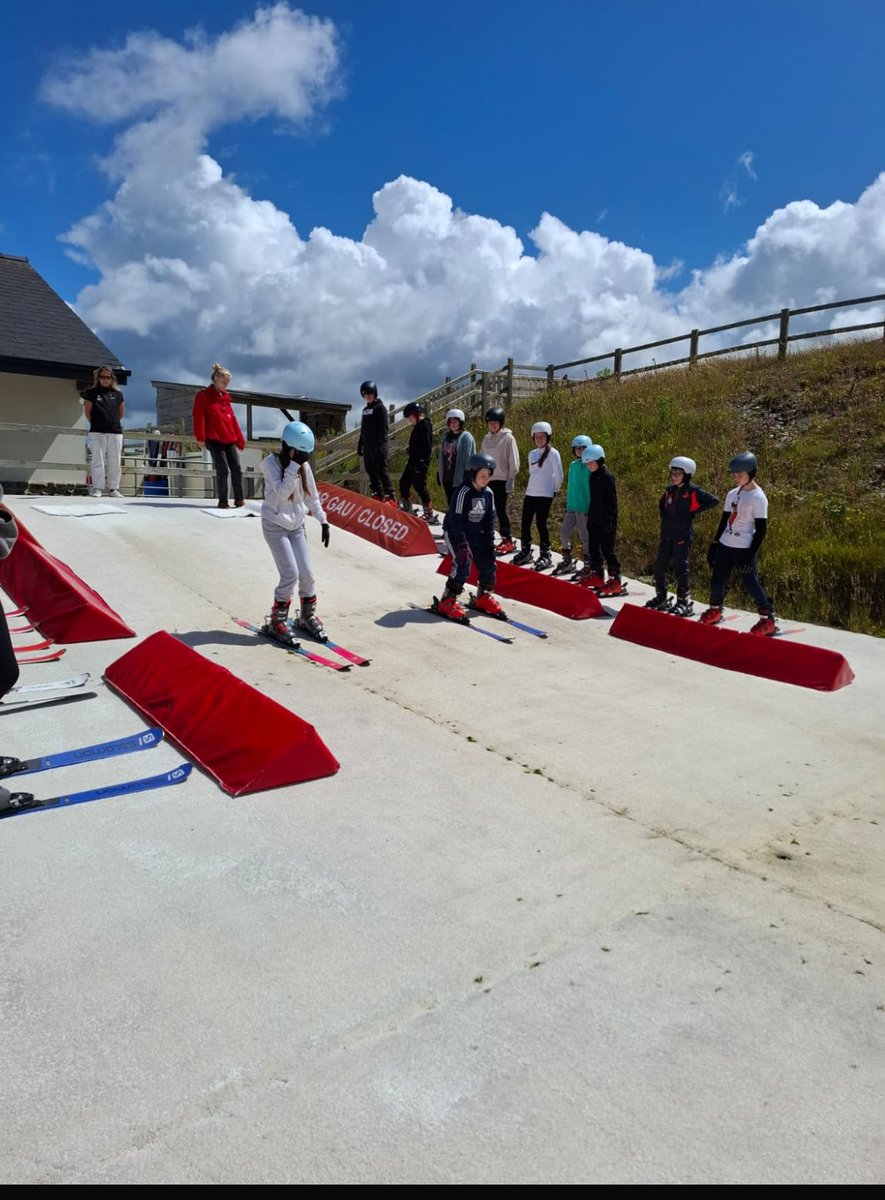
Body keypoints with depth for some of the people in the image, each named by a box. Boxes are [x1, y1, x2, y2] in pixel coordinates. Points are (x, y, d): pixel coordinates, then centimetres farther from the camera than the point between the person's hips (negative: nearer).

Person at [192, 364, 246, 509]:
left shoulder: (225, 397, 19)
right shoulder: (203, 396, 0)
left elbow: (233, 419, 19)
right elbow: (199, 417, -7)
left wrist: (240, 439, 15)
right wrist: (200, 438, -15)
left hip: (230, 440, 6)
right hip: (214, 440, -6)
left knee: (237, 469, 0)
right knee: (223, 471, -9)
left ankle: (239, 499, 11)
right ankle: (222, 501, 2)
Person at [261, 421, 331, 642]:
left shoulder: (304, 465, 0)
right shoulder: (271, 463, -14)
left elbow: (312, 495, 11)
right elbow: (282, 492, -27)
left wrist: (323, 520, 8)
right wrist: (294, 466, -29)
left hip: (297, 525, 5)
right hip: (275, 526, -5)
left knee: (307, 573, 2)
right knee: (290, 574, -13)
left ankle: (308, 616, 23)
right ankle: (277, 621, 4)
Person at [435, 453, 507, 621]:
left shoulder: (488, 493, -1)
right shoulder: (463, 492, -22)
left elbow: (489, 518, 6)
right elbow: (455, 520, -23)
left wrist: (490, 541, 0)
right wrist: (462, 544, -27)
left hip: (476, 534, 7)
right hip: (455, 533, -7)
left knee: (489, 565, 4)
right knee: (462, 565, -19)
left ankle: (484, 597, 24)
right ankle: (447, 601, -7)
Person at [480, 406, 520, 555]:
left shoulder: (508, 438, -6)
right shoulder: (486, 439, 13)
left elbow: (513, 461, -8)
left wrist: (511, 479, -12)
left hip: (502, 480, -6)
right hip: (487, 479, 6)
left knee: (501, 510, -6)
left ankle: (508, 541, 1)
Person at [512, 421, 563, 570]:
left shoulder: (553, 453, -6)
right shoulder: (531, 454, 13)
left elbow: (558, 475, -4)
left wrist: (555, 490, 3)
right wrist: (531, 486, 16)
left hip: (545, 495, -6)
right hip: (530, 493, 6)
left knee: (541, 524, -7)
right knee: (525, 523, 6)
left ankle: (545, 556, 3)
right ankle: (525, 552, 20)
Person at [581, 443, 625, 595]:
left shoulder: (607, 477, -14)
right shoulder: (593, 476, 12)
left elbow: (612, 501, -15)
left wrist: (610, 520, -18)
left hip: (605, 521, -9)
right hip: (594, 520, 9)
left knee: (607, 551, -7)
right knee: (593, 549, 14)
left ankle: (615, 581, -2)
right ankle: (596, 575, 27)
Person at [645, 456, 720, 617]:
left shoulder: (693, 491, -8)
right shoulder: (669, 489, 10)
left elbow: (714, 500, -14)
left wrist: (695, 511, -12)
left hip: (682, 536, -7)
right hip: (666, 534, 7)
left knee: (680, 569, -6)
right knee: (658, 568, 10)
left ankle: (684, 603, 3)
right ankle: (661, 598, 25)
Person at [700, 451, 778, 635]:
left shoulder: (758, 498, -11)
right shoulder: (732, 494, 8)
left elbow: (761, 530, -13)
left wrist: (751, 553, -17)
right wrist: (715, 544, 13)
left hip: (744, 549, -6)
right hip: (725, 545, 7)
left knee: (751, 584, -6)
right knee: (717, 580, 11)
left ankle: (768, 620, 4)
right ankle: (715, 611, 31)